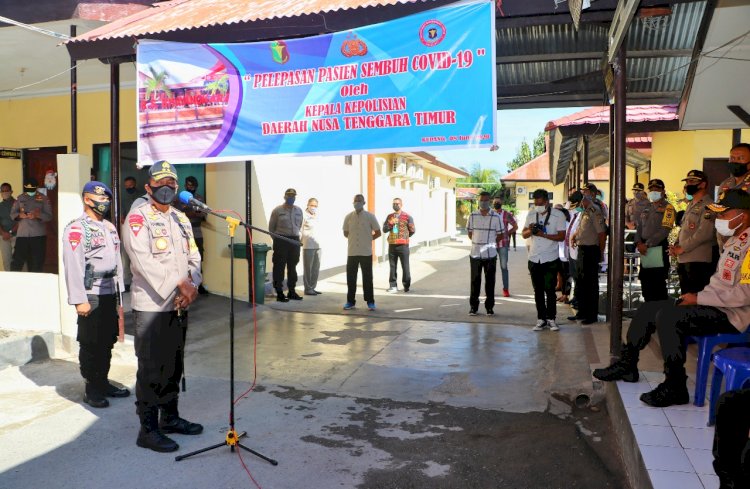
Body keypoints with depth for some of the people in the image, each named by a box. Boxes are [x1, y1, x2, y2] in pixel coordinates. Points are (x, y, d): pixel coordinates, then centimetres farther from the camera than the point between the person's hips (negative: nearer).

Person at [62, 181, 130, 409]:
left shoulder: (110, 227, 16)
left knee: (107, 341, 14)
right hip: (91, 296, -7)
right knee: (90, 344, 1)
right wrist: (79, 300, -19)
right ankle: (92, 390, 12)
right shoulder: (76, 229, -9)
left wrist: (119, 292, 15)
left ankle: (103, 383, 26)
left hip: (110, 294, 8)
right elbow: (73, 266, -16)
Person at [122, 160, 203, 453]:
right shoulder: (138, 217, -7)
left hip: (179, 304, 7)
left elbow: (193, 256, 10)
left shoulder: (181, 218, 14)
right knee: (151, 369, -1)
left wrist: (192, 284, -9)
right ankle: (148, 429, 9)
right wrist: (181, 284, -21)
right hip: (151, 305, -7)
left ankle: (170, 417, 29)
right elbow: (144, 260, -19)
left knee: (174, 365, 15)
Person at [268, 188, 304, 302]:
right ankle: (279, 293, 3)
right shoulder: (277, 210, -6)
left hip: (295, 240, 5)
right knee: (279, 267, -2)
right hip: (281, 241, -5)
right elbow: (271, 227, 1)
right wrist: (278, 238, 6)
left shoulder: (299, 210, 7)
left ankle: (292, 291, 22)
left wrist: (294, 235, 12)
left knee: (292, 267, 12)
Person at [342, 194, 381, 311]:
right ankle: (350, 302, 16)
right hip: (352, 252, 2)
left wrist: (368, 239, 1)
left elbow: (378, 233, 3)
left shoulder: (370, 217, -3)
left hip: (366, 253, -2)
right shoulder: (348, 217, 3)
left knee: (367, 278, 4)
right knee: (351, 278, 5)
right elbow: (346, 233, 14)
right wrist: (354, 239, 6)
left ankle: (370, 302, 12)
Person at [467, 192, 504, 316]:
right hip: (475, 254, 1)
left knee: (490, 282, 6)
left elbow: (500, 235, 5)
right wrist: (477, 242, 6)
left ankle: (489, 307, 16)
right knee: (475, 281, 6)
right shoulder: (472, 216, 2)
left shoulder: (496, 217, -3)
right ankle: (473, 306, 16)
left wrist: (491, 243, 6)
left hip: (490, 255, -1)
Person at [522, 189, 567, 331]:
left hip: (550, 260, -4)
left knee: (550, 290, -1)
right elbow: (524, 234, 10)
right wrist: (530, 230, -13)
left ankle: (551, 319, 10)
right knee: (538, 291, 8)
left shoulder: (558, 215, -5)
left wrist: (543, 234, -22)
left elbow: (561, 236, -10)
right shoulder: (531, 215, 8)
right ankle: (541, 319, 15)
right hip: (534, 259, 4)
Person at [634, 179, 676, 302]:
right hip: (645, 250, 7)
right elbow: (639, 227, 14)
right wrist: (639, 243, -3)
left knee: (658, 284, -5)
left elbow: (664, 231, -15)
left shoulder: (667, 208, -6)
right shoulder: (647, 208, 17)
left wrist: (647, 244, -18)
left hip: (659, 249, -7)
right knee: (645, 282, 12)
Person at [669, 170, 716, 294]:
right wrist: (675, 246, 5)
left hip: (698, 261, -9)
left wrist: (682, 248, -14)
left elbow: (704, 233, -20)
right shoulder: (690, 205, 20)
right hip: (682, 260, 9)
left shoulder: (708, 205, -9)